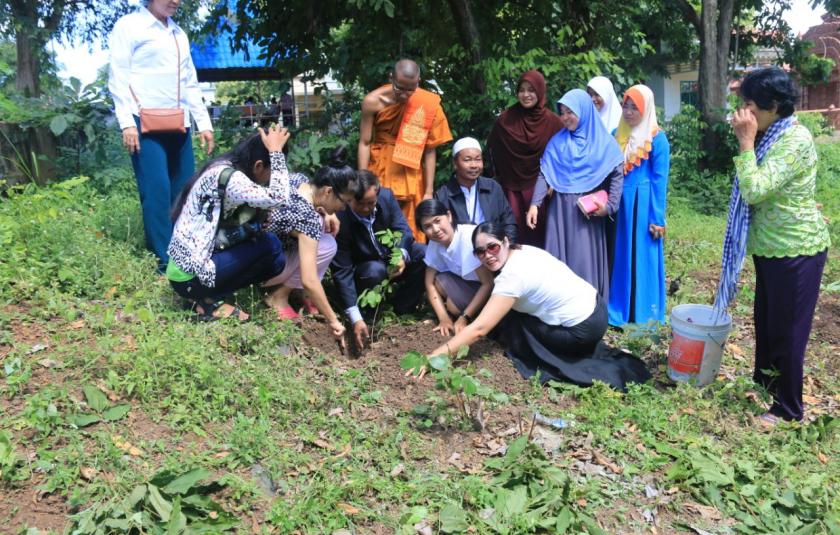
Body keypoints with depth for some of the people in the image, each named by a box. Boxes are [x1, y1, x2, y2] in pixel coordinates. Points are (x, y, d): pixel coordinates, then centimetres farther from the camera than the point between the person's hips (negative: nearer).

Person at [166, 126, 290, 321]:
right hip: (190, 276, -10)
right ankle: (207, 301, -4)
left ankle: (206, 295, 8)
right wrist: (276, 151, -22)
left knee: (275, 261, 7)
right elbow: (277, 197, -33)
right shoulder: (227, 177, -22)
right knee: (270, 246, -12)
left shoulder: (223, 168, 8)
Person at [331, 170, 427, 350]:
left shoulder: (386, 196, -18)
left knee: (426, 254, -20)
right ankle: (366, 313, -8)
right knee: (375, 271, -37)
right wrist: (355, 318, -36)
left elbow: (403, 230, -14)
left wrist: (401, 255, -40)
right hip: (363, 269, -4)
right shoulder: (339, 219, -30)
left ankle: (402, 307, -5)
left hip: (390, 257, 4)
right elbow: (342, 272, -30)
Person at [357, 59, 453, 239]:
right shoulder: (373, 101, -12)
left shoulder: (429, 104, -12)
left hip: (411, 175, 0)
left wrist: (429, 191, -8)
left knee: (412, 231, 4)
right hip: (379, 171, 0)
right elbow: (365, 143, -7)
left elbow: (429, 150, -9)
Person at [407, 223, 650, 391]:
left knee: (511, 328, 0)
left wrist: (435, 356, -26)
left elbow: (478, 329, -27)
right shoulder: (524, 250, 2)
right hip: (595, 308, 8)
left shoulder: (512, 276, -23)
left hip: (582, 329, -8)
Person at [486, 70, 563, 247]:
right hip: (511, 187, 0)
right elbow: (492, 150, 9)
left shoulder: (552, 121, -3)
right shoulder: (506, 119, -2)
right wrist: (499, 176, 8)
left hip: (540, 188, 0)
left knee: (538, 231, 2)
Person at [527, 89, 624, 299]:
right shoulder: (557, 141, 7)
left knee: (586, 260, 1)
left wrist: (610, 205, -12)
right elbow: (544, 174, 2)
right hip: (561, 209, 2)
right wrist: (535, 204, -10)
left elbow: (617, 174, -1)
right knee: (559, 259, 3)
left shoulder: (604, 142, 2)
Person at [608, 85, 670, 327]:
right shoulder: (616, 134, 8)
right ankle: (618, 308, 21)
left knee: (641, 256, 3)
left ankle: (642, 312, 14)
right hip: (619, 203, 5)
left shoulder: (656, 138, -7)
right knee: (620, 255, 10)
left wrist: (657, 218, -11)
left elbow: (659, 180, -8)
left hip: (642, 204, -5)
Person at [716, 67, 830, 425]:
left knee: (788, 328, 1)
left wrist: (746, 142, -23)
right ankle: (764, 380, 40)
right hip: (771, 246, 10)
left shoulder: (795, 140, -21)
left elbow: (755, 190, -28)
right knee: (765, 319, 21)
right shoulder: (771, 136, 8)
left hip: (795, 249, -10)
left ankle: (789, 409, 17)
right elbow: (752, 191, 16)